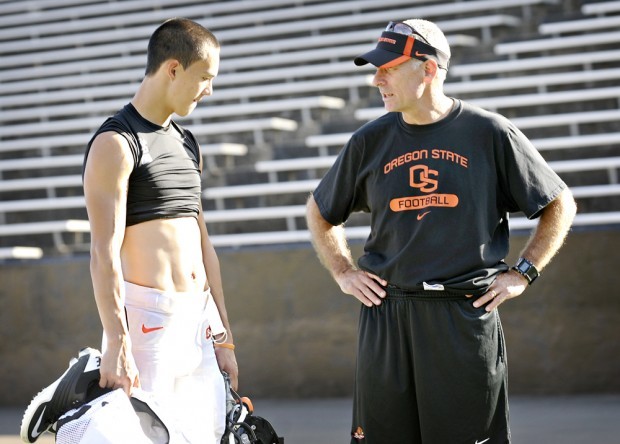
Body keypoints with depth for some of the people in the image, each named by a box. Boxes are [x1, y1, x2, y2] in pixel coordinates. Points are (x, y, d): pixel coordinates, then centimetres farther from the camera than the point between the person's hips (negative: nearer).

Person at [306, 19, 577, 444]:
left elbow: (560, 205, 9)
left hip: (468, 316, -2)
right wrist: (344, 273, 12)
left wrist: (522, 273, 2)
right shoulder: (370, 141, 8)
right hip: (386, 315, 3)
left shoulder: (490, 133, 0)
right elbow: (320, 213, 23)